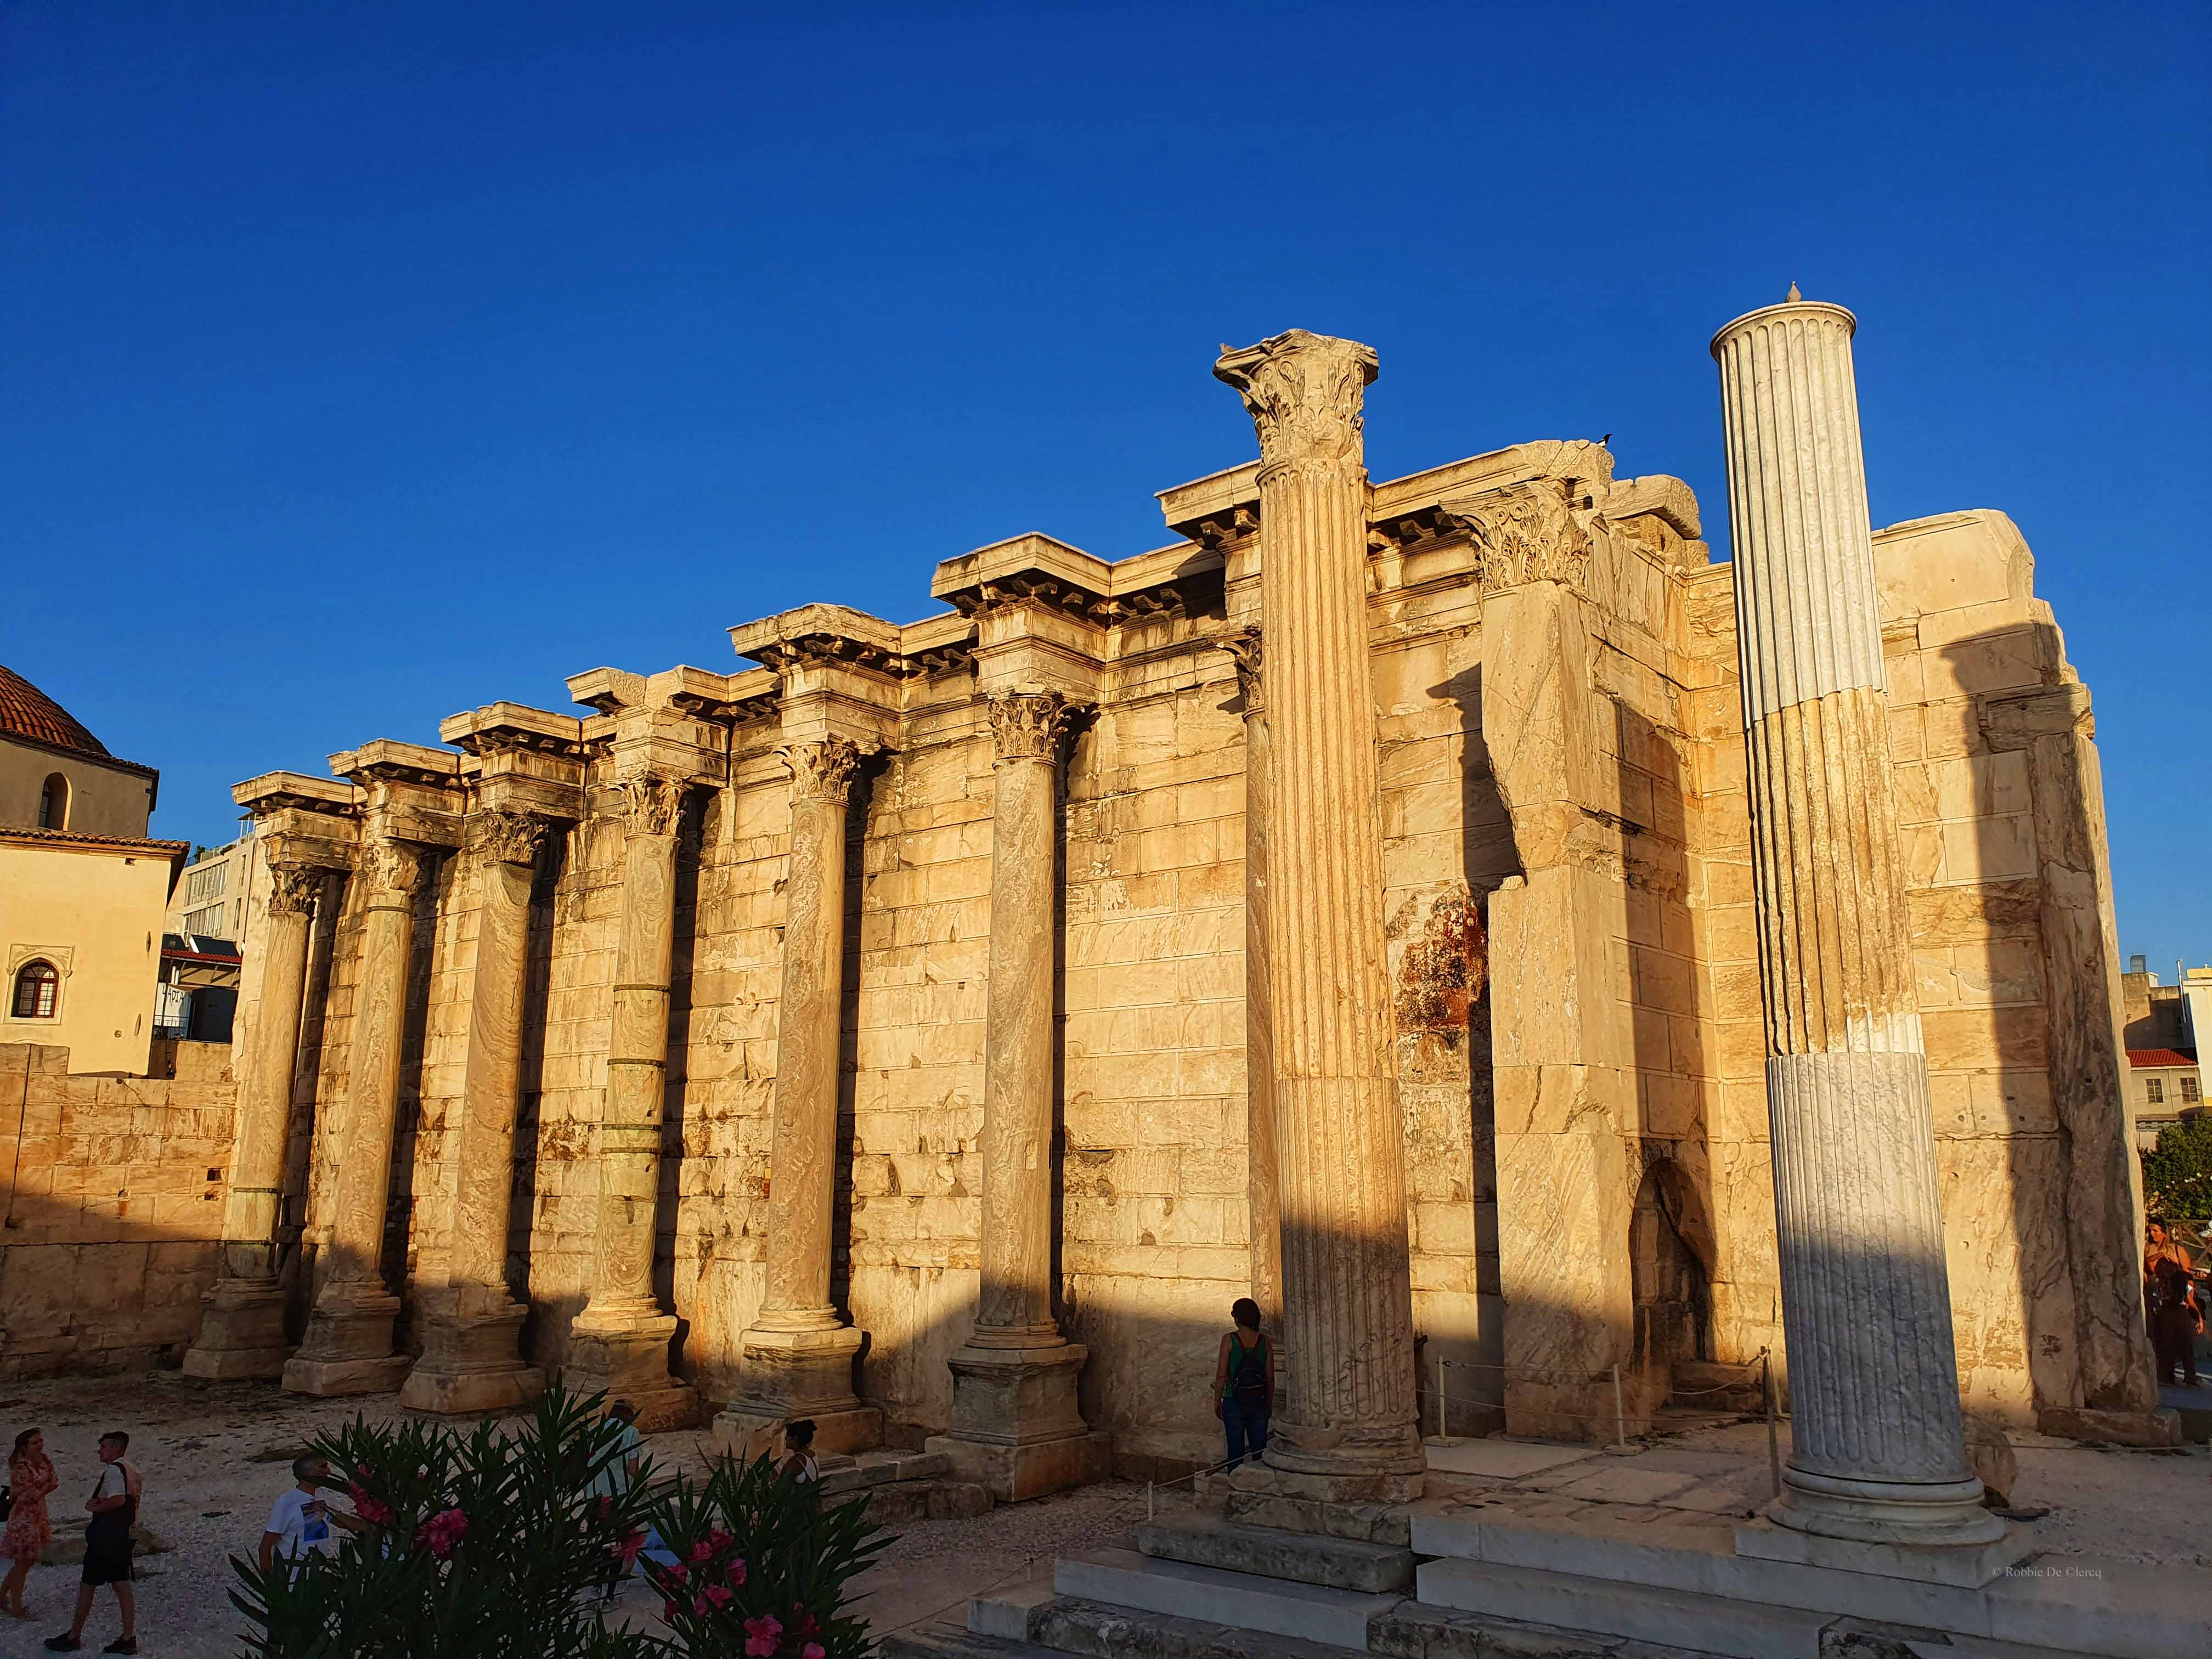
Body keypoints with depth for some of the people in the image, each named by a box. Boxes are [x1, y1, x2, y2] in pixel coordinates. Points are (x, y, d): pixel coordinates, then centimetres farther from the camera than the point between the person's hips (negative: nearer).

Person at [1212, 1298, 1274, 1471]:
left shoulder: (1229, 1340, -10)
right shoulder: (1265, 1342, -3)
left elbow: (1222, 1374, -10)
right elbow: (1270, 1377, 2)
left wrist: (1217, 1400, 2)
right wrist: (1270, 1403, 15)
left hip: (1234, 1403, -2)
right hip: (1259, 1404, 2)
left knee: (1236, 1451, 7)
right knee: (1259, 1450, 13)